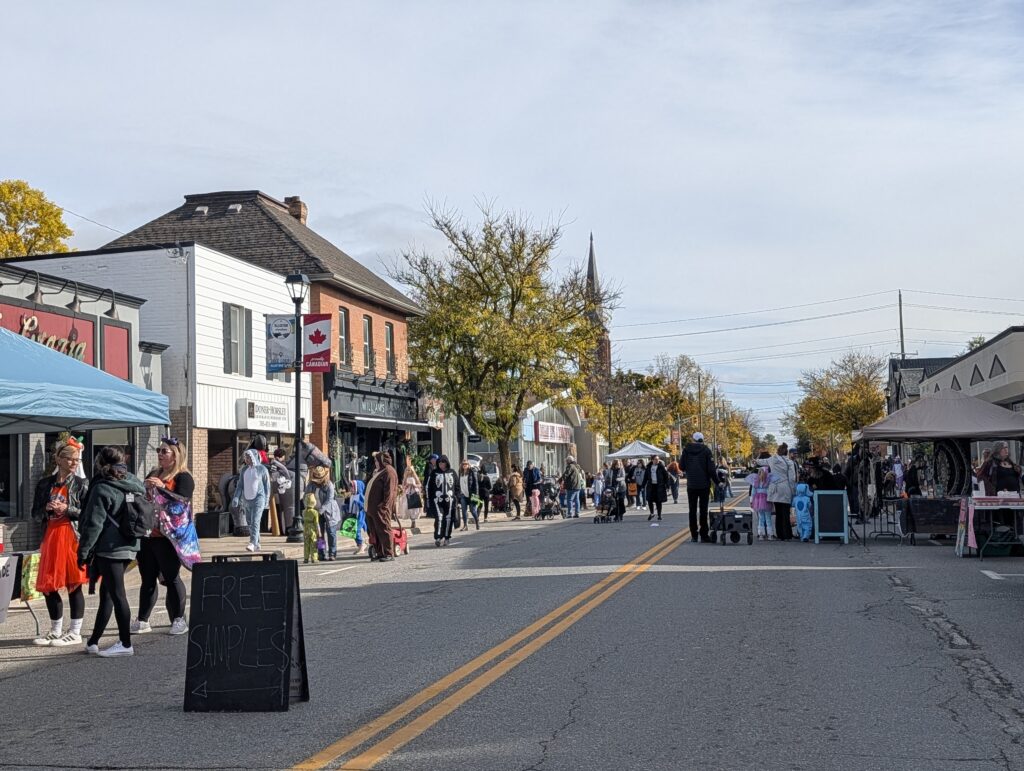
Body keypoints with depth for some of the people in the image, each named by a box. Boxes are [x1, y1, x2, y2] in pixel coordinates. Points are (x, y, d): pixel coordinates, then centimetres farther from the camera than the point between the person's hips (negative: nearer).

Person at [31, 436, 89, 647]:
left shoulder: (81, 484, 0)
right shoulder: (45, 484, 10)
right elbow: (35, 513, 12)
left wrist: (67, 509, -16)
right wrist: (46, 508, -8)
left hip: (73, 538, -4)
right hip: (50, 538, 5)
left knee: (73, 585, -3)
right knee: (48, 586, 8)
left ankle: (75, 633, 5)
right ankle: (56, 631, 22)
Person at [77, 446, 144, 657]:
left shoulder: (102, 489, -12)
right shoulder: (133, 485, 11)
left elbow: (94, 524, -14)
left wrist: (83, 551, -6)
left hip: (109, 548, -8)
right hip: (129, 546, 8)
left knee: (117, 594, -3)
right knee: (107, 593, 15)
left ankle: (125, 644, 1)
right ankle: (93, 641, 22)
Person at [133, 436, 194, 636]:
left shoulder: (183, 477, -5)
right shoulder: (153, 474, 18)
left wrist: (162, 487, -26)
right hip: (148, 535, 7)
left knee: (171, 577, -2)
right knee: (148, 578, 11)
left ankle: (179, 619, 7)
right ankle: (142, 620, 16)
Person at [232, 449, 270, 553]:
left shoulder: (262, 469, -4)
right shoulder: (244, 469, 8)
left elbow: (267, 485, 0)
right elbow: (240, 484, 8)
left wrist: (266, 500, -2)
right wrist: (236, 497, -5)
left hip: (258, 498, -6)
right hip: (246, 499, 6)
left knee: (255, 522, -17)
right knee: (250, 523, 9)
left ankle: (252, 543, -25)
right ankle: (257, 545, 17)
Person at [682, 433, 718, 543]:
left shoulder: (686, 450, -1)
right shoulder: (706, 451, -7)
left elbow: (682, 467, 4)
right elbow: (711, 469, -11)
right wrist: (716, 481, -1)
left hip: (691, 485, 2)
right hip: (704, 485, -2)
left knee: (692, 510, 9)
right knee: (703, 510, 2)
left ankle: (694, 536, 9)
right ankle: (703, 536, 0)